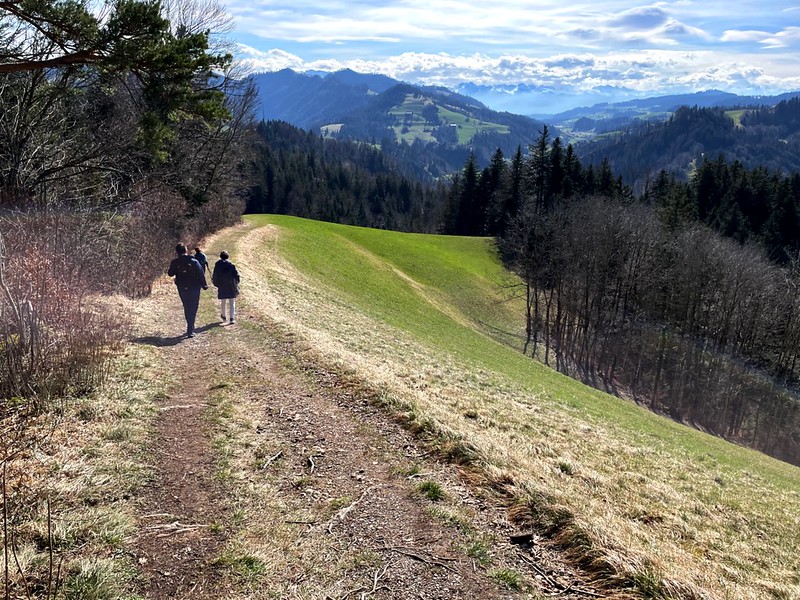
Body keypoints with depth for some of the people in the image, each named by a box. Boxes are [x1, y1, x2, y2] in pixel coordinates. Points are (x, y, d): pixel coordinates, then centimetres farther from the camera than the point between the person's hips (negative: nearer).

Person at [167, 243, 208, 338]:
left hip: (182, 288, 2)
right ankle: (190, 330, -6)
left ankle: (190, 328, 24)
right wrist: (204, 285, 1)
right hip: (194, 287, -2)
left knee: (187, 308, 17)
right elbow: (201, 274, -8)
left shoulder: (175, 262, -5)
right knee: (193, 308, 3)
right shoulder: (193, 261, -10)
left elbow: (170, 274, 8)